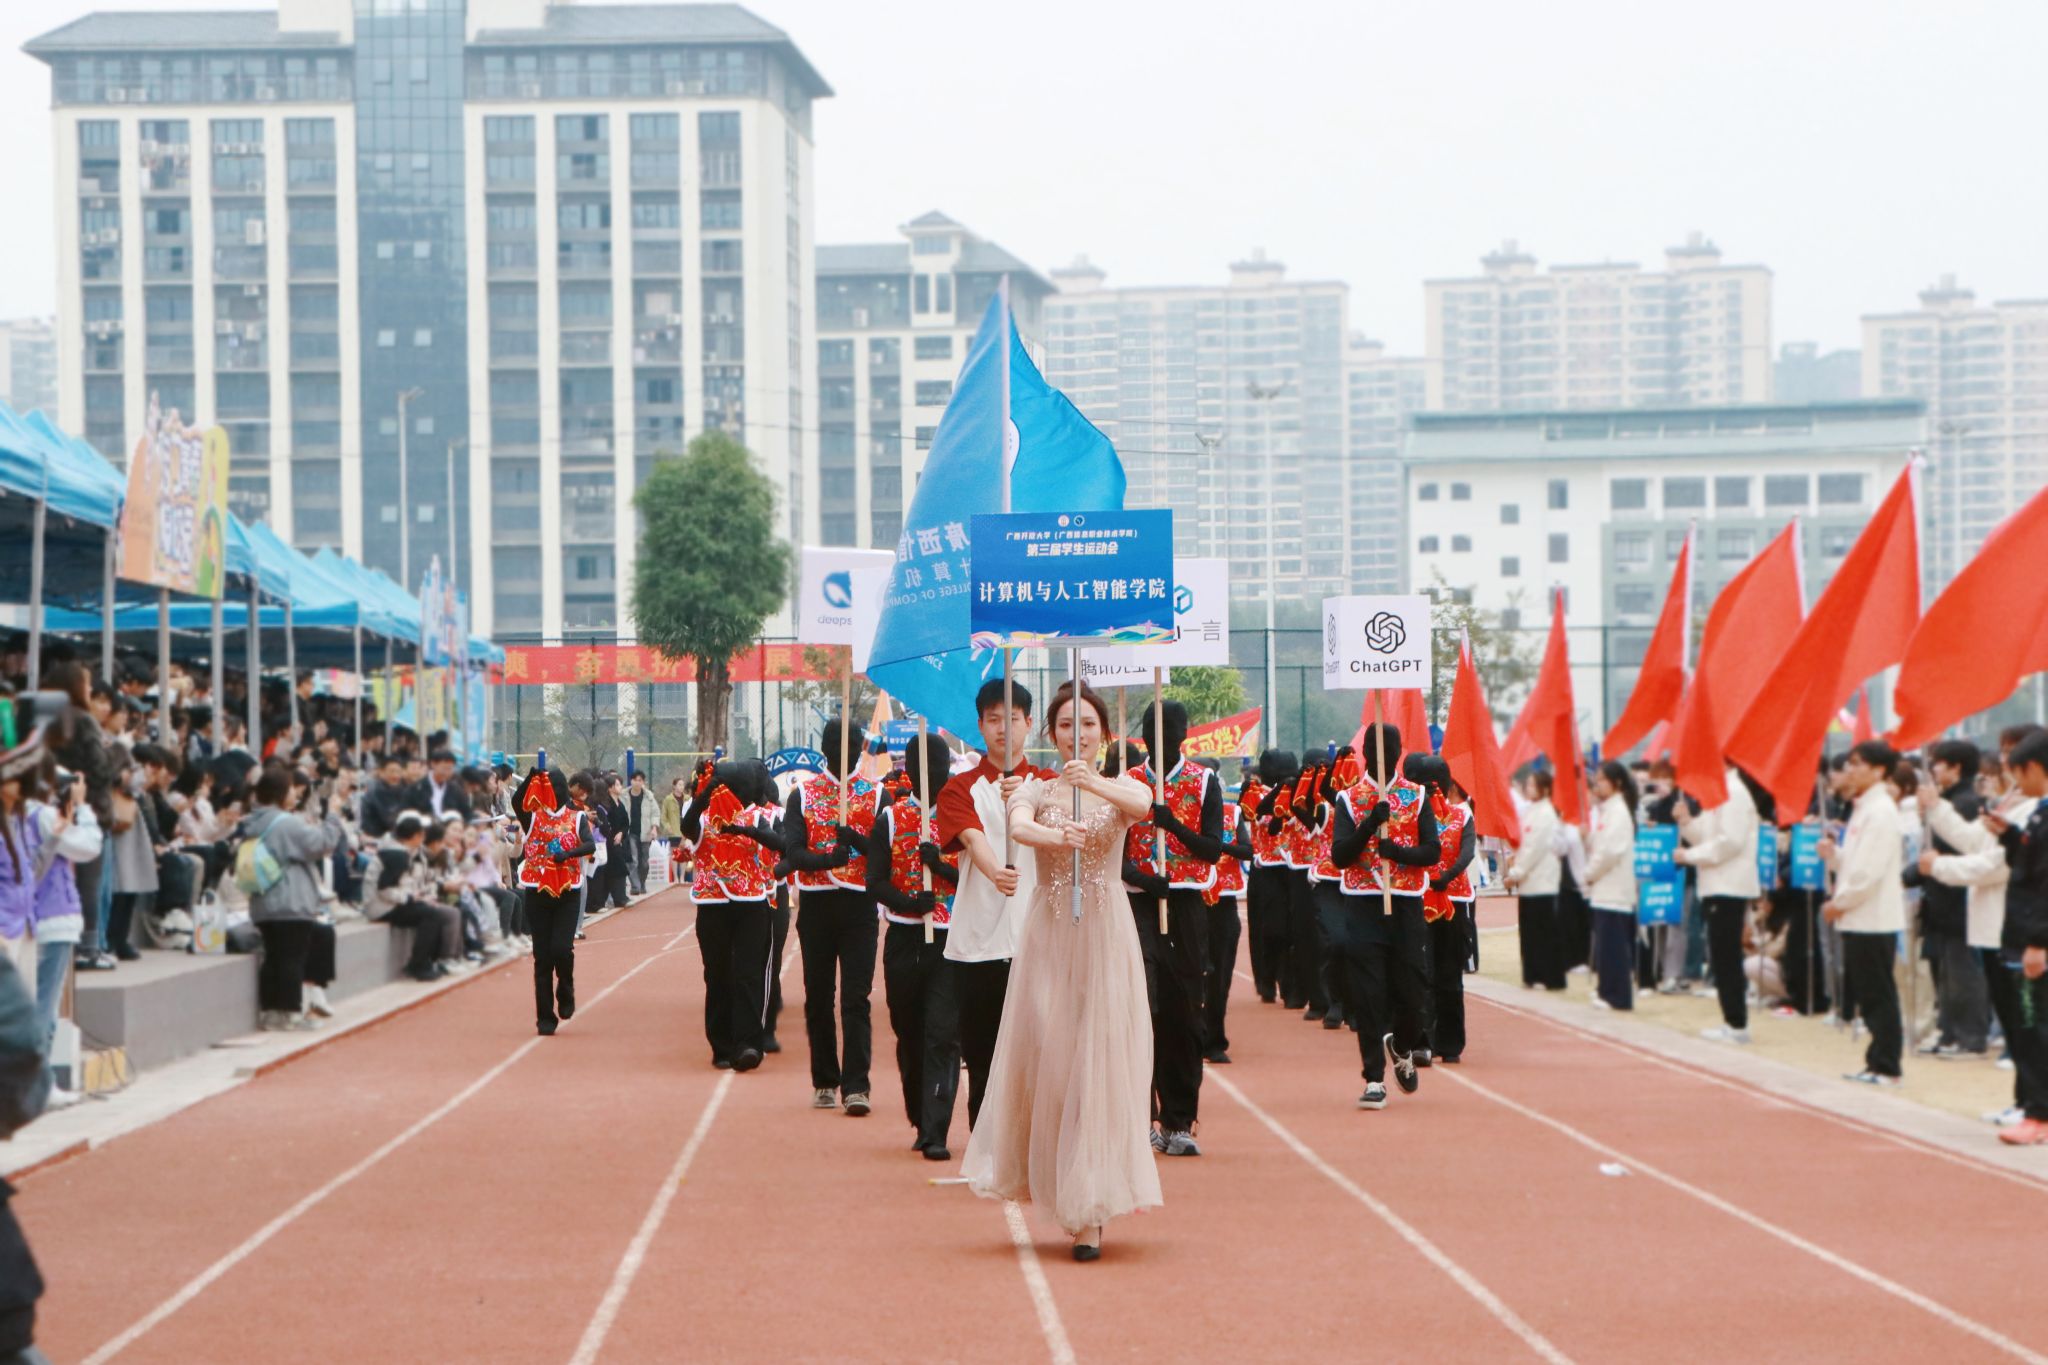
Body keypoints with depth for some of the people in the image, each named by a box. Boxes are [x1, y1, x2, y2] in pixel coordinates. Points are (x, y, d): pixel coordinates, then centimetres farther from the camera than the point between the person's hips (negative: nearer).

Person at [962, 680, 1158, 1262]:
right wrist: (1055, 834, -40)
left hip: (1106, 935, -1)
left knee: (1101, 1060, -6)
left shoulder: (1121, 788, 6)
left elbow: (1142, 806, -19)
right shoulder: (1035, 791, 7)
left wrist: (1091, 783, -39)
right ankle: (1064, 1192, 18)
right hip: (1047, 935, 1)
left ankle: (1090, 1211, -3)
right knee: (1045, 1056, 0)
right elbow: (1019, 826, -17)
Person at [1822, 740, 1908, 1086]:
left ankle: (1885, 1067, 0)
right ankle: (1877, 1063, 18)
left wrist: (1840, 902, -13)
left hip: (1874, 918, -9)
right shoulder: (1863, 808, 16)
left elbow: (1870, 871, -20)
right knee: (1869, 995, 12)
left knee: (1879, 995, -4)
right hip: (1858, 918, 9)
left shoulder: (1880, 811, -15)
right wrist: (1833, 854, 3)